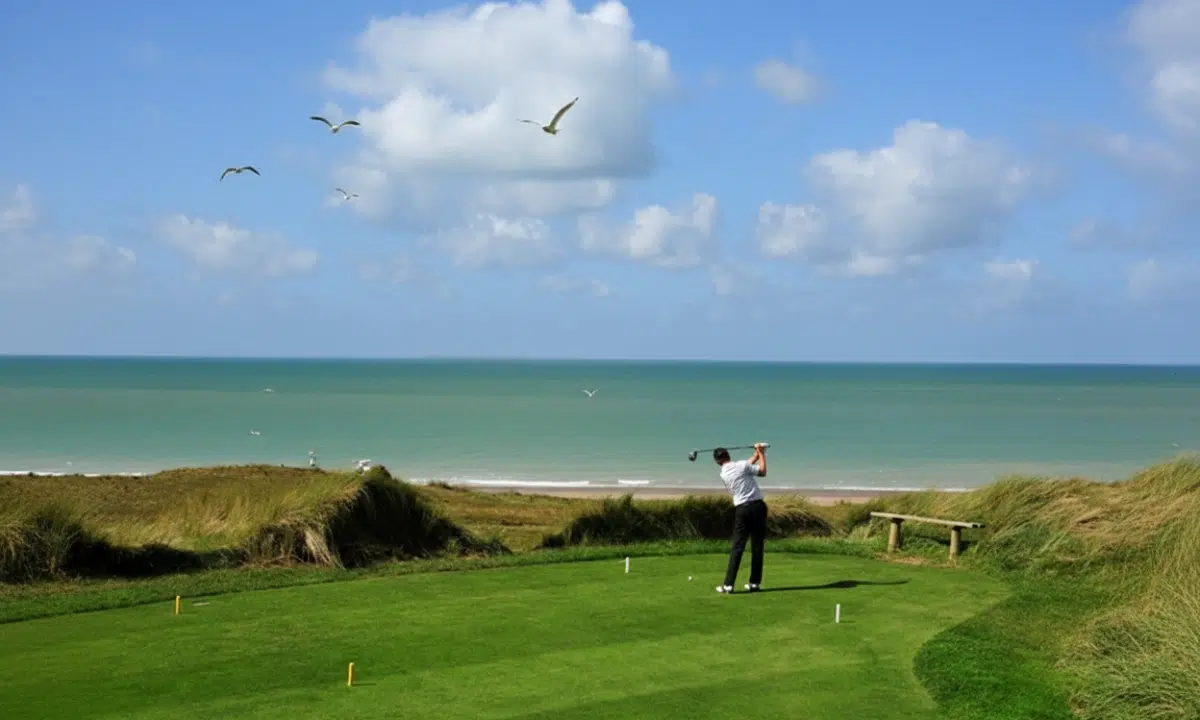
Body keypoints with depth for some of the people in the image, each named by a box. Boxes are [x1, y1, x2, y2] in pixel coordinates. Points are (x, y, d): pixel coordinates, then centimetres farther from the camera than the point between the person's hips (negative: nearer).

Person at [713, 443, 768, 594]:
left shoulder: (723, 475, 8)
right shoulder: (741, 465, -6)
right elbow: (763, 472, 3)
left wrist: (757, 454, 23)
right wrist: (762, 454, 14)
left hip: (741, 509, 2)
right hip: (757, 506, -2)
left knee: (737, 546, 2)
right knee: (758, 546, 6)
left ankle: (728, 584, -6)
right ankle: (754, 583, 9)